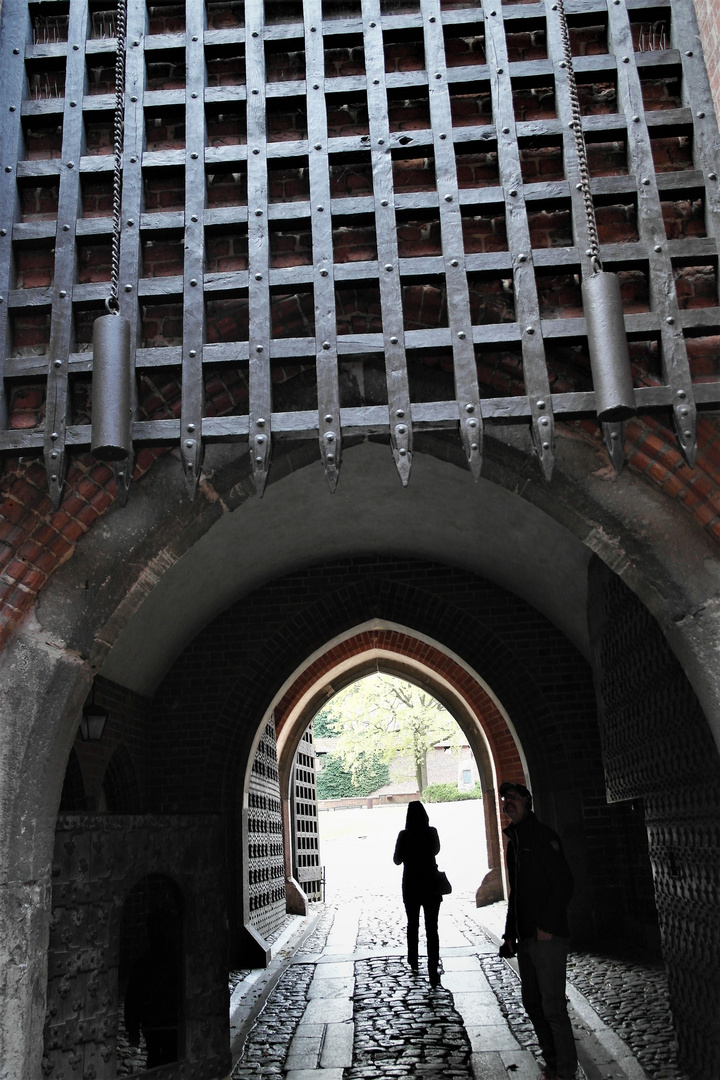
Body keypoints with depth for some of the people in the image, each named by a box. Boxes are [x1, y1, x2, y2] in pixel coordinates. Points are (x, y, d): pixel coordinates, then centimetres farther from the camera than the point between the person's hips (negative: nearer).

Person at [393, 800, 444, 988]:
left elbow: (397, 860, -2)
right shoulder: (432, 832, -6)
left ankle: (413, 961, 32)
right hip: (431, 885, 0)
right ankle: (433, 971, -9)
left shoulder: (404, 835, -12)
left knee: (412, 925, 21)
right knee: (432, 928, 0)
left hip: (411, 886, 0)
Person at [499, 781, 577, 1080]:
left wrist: (547, 926, -19)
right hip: (525, 937, 9)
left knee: (553, 1007, -5)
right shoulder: (514, 841, 16)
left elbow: (563, 884, -15)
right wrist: (510, 933, 17)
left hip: (548, 936, -9)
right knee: (533, 1004, 14)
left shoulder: (543, 836, -9)